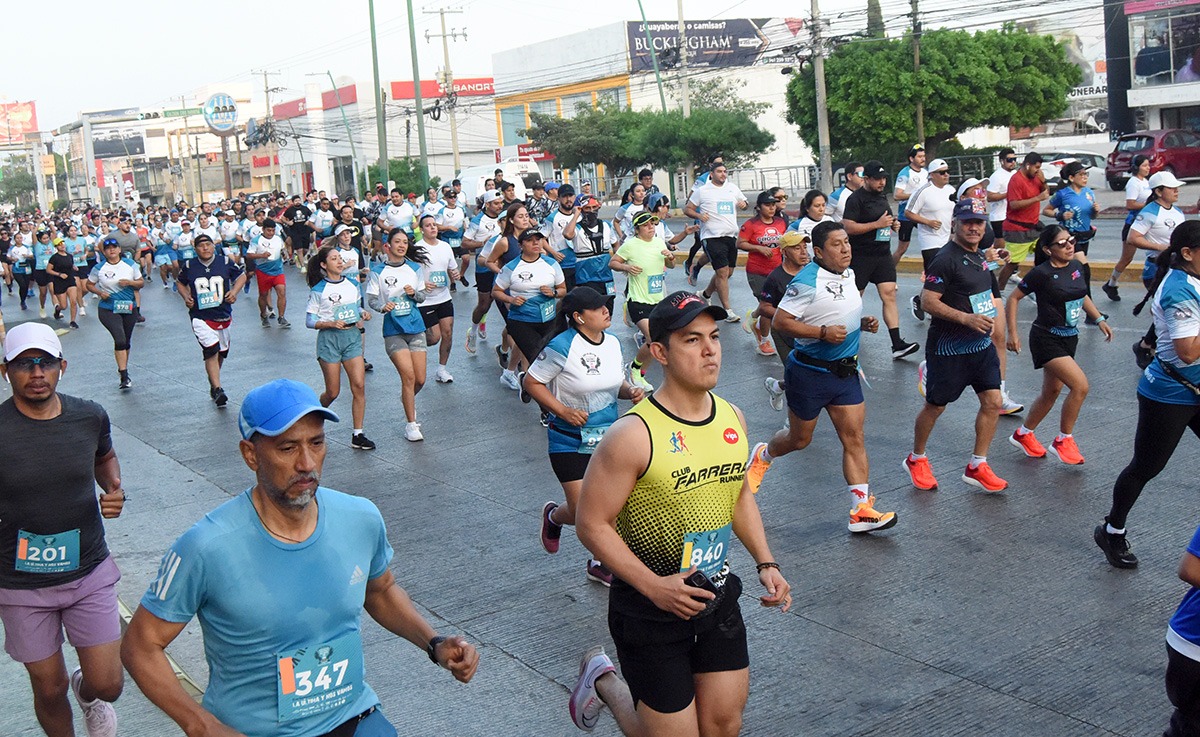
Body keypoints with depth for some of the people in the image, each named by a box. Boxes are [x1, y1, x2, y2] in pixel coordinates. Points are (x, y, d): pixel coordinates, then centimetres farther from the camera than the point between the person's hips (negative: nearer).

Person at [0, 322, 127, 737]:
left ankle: (86, 693, 40)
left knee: (108, 684, 3)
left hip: (90, 574, 2)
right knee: (49, 690, 11)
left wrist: (115, 488, -3)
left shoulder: (90, 417, -6)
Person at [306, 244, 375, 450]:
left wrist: (364, 314, -1)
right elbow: (309, 321, -5)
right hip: (329, 340, -4)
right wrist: (332, 324, -20)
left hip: (352, 336, 4)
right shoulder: (318, 290, -6)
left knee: (359, 386, -7)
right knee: (333, 392, 2)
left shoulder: (353, 284, 8)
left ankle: (357, 435, 0)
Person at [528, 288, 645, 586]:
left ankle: (601, 564, 29)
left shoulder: (612, 342, 3)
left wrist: (630, 391, -5)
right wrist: (563, 411, -18)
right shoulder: (562, 347, -17)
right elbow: (531, 383, -11)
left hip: (609, 436, 6)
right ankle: (554, 516, 32)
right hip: (571, 441, -6)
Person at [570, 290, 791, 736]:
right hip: (650, 607, -6)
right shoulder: (633, 435, -21)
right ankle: (602, 679, 31)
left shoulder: (732, 418, 0)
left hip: (717, 599, 6)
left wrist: (765, 562, 5)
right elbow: (592, 524, -17)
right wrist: (654, 586, -23)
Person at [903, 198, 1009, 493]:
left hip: (981, 344, 8)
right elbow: (927, 301, -23)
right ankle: (916, 459, 27)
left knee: (992, 402, 2)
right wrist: (966, 318, -28)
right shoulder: (946, 259, -17)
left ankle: (977, 467, 14)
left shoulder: (982, 257, 11)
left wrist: (995, 313, 12)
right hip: (948, 348, -8)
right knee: (935, 406, 6)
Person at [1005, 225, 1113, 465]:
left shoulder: (1077, 267, 3)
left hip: (1069, 338, 8)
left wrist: (1100, 319, 14)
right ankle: (1064, 441, -3)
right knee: (1080, 385, -19)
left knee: (1051, 392, 15)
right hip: (1047, 339, -8)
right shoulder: (1041, 273, -17)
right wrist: (1012, 333, -13)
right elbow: (1013, 298, -9)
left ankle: (1023, 434, 34)